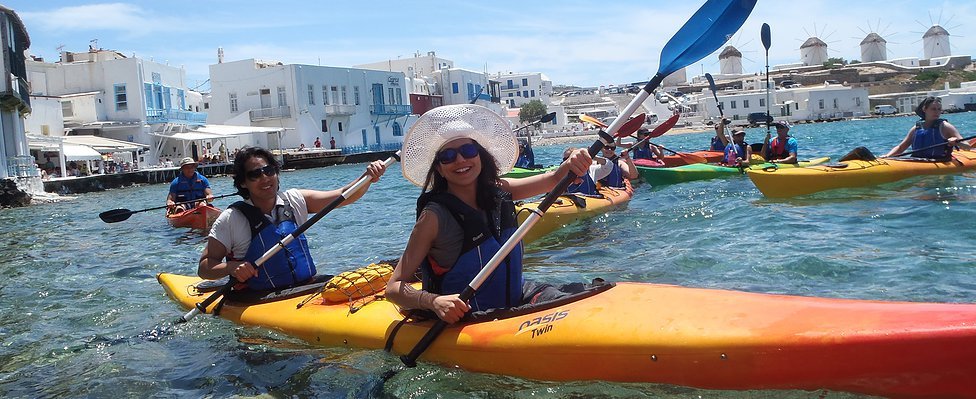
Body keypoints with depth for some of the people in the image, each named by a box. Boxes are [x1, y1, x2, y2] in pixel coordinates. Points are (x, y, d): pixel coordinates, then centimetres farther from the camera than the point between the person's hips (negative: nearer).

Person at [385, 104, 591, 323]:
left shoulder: (497, 192, 2)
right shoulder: (434, 216, -14)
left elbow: (554, 179, 11)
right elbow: (394, 287, -15)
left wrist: (571, 163, -12)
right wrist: (433, 301, -35)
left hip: (513, 304, 6)